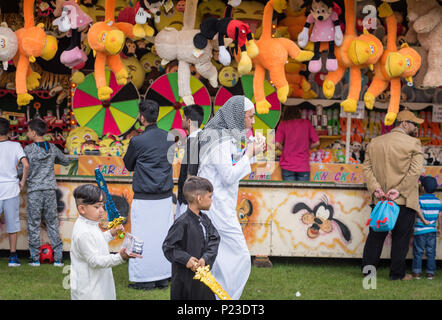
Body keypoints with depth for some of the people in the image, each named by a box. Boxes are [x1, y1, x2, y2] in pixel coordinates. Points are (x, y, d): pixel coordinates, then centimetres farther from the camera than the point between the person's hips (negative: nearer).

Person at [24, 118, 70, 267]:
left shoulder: (28, 149, -8)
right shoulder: (52, 148, 4)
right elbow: (66, 161, 18)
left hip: (34, 190, -3)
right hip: (50, 189, 3)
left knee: (33, 224, 5)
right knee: (52, 223, 8)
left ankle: (35, 258, 6)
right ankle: (58, 257, 6)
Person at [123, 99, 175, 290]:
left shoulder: (138, 141, -13)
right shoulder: (169, 138, 3)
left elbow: (128, 165, 2)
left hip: (144, 200, -5)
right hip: (165, 196, 6)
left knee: (143, 238, 2)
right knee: (163, 235, 11)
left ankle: (145, 280, 6)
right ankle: (163, 278, 16)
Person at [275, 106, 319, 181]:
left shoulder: (283, 124, 1)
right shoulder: (307, 123, 4)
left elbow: (277, 144, -7)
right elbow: (316, 143, 3)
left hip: (287, 166, -1)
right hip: (303, 166, 1)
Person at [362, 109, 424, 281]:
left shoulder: (374, 142, 10)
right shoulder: (413, 143, -6)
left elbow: (366, 167, 4)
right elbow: (415, 171, -16)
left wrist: (375, 187, -5)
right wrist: (399, 190, -17)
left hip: (379, 199, 5)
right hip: (404, 201, -4)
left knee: (376, 235, 14)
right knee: (401, 237, 5)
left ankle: (368, 267, 18)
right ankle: (397, 273, 9)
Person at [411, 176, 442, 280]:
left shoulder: (420, 200, -8)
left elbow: (418, 211, -26)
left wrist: (424, 220, -18)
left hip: (420, 231, -4)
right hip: (432, 230, 4)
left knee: (418, 252, 4)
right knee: (431, 252, 8)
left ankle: (416, 272, 5)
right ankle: (430, 272, 9)